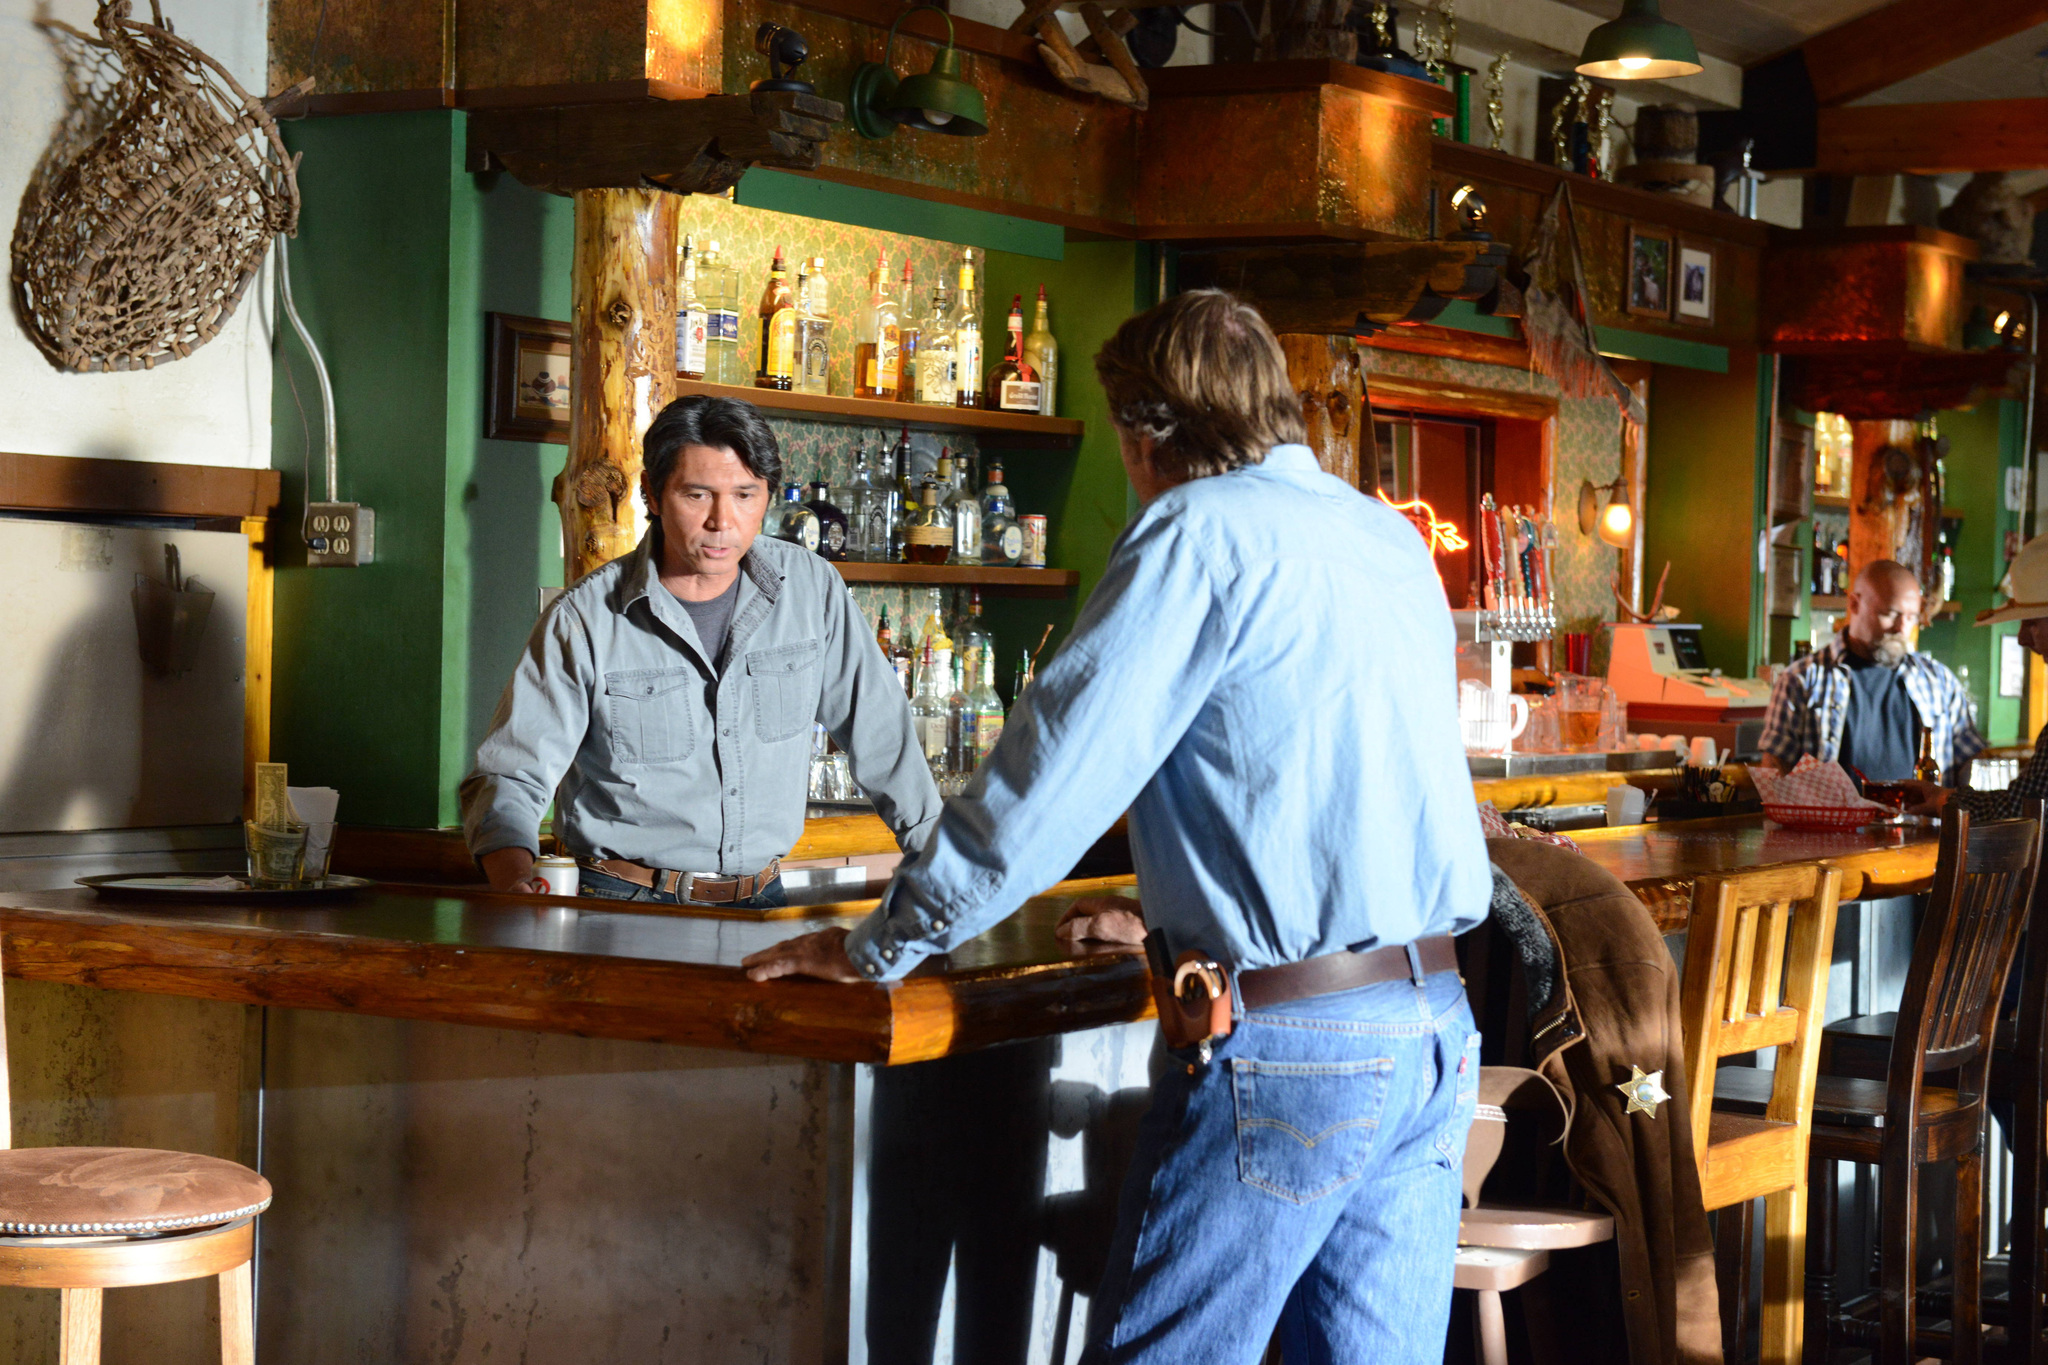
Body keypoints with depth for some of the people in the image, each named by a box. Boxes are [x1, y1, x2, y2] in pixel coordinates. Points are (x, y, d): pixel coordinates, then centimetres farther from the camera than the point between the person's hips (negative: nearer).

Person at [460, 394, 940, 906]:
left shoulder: (809, 587, 3)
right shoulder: (583, 619, -6)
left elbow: (879, 730, 14)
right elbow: (508, 775, -6)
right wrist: (516, 881, -25)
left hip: (760, 902, 4)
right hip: (624, 904, -4)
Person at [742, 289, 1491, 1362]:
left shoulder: (1200, 531, -9)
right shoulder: (1391, 537, 15)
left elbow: (1049, 773, -11)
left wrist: (876, 948, -2)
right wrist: (1181, 921, 36)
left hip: (1290, 1036, -8)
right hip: (1435, 1026, 8)